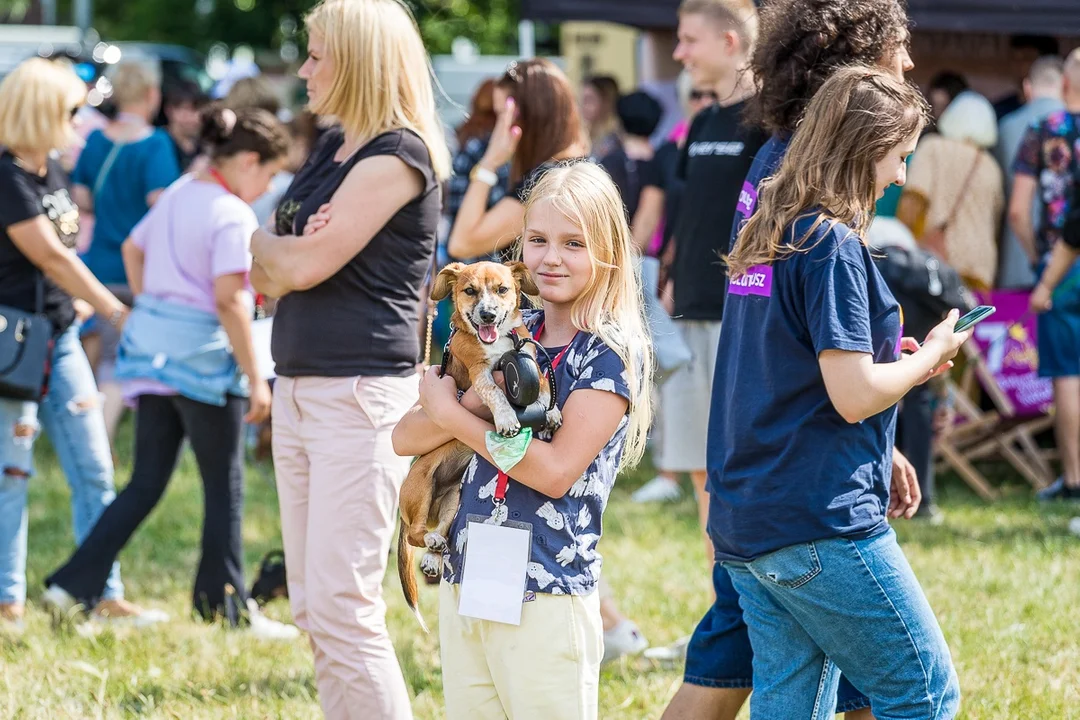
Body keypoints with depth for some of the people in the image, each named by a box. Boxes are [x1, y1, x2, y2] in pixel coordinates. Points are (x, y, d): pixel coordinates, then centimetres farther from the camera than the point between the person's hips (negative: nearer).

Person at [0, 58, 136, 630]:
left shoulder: (50, 170, 10)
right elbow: (50, 257, -17)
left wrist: (76, 301, 9)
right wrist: (114, 311, -13)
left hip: (60, 336, 8)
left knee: (93, 470, 6)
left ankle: (107, 594, 11)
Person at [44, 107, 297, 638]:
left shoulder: (177, 195, 10)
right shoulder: (233, 216, -15)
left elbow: (132, 248, 24)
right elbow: (229, 301, -21)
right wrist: (254, 379, -18)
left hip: (152, 347, 8)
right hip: (204, 355, -8)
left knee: (147, 482, 12)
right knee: (225, 488, 5)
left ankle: (73, 586, 7)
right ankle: (227, 608, 12)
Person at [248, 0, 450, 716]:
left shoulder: (397, 157, -11)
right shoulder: (331, 148, 15)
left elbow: (306, 263, -17)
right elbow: (267, 277, 12)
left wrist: (267, 243, 4)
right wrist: (287, 254, -10)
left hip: (361, 391, -9)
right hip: (298, 387, 9)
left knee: (343, 608, -11)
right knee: (312, 606, 9)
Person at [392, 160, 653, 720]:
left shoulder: (612, 351, -7)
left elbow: (556, 471, -17)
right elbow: (405, 439, 6)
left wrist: (450, 413, -9)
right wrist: (478, 403, -14)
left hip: (546, 599, -6)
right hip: (463, 584, 6)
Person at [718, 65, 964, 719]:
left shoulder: (765, 236, 13)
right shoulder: (833, 244, -14)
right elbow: (855, 396, -18)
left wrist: (897, 361, 16)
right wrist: (930, 357, -1)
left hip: (746, 520, 9)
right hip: (820, 520, -9)